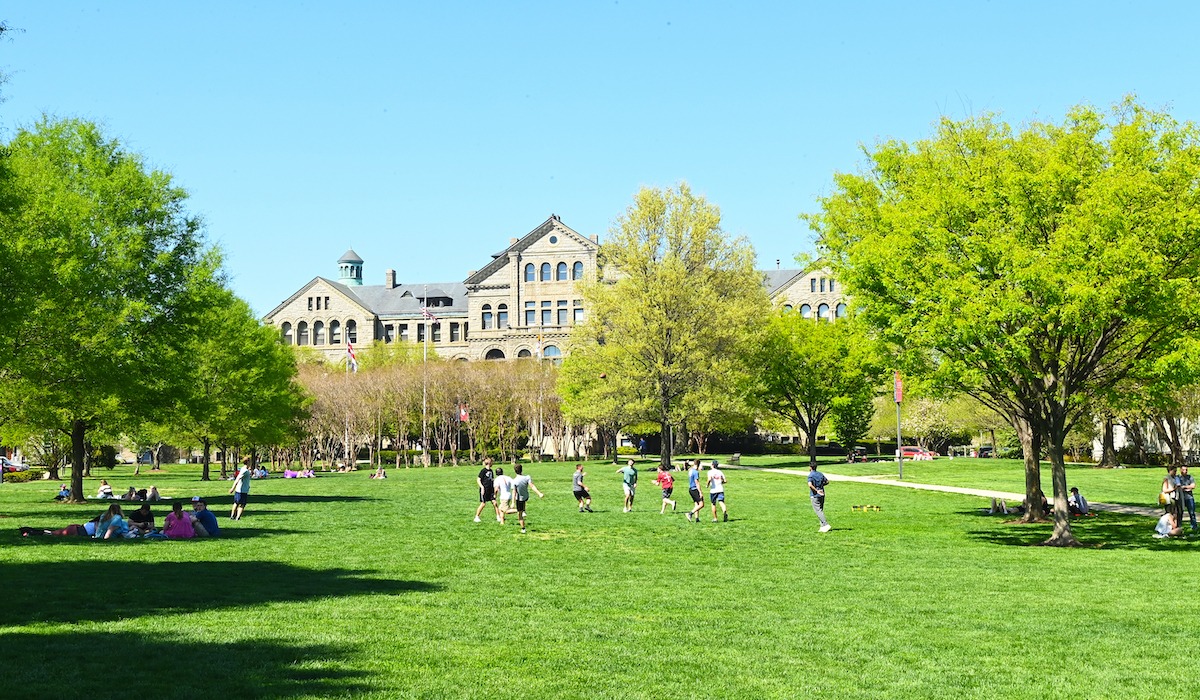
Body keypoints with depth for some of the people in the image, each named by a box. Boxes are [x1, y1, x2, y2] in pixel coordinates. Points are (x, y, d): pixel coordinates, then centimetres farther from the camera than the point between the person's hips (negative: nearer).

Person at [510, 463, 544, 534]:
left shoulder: (514, 481, -22)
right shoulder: (527, 477, -16)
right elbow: (532, 486, -24)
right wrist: (539, 493, -25)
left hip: (519, 498, -4)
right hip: (526, 497, 4)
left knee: (519, 514, 9)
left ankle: (523, 529, 10)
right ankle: (524, 512, 41)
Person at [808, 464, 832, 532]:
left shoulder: (810, 475, -11)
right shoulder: (820, 474, 10)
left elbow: (810, 485, -26)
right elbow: (827, 482, 15)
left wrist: (817, 490, -22)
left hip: (815, 495, -7)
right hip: (822, 495, 7)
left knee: (818, 511, -7)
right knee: (820, 510, 13)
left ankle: (826, 525, -18)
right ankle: (823, 527, 10)